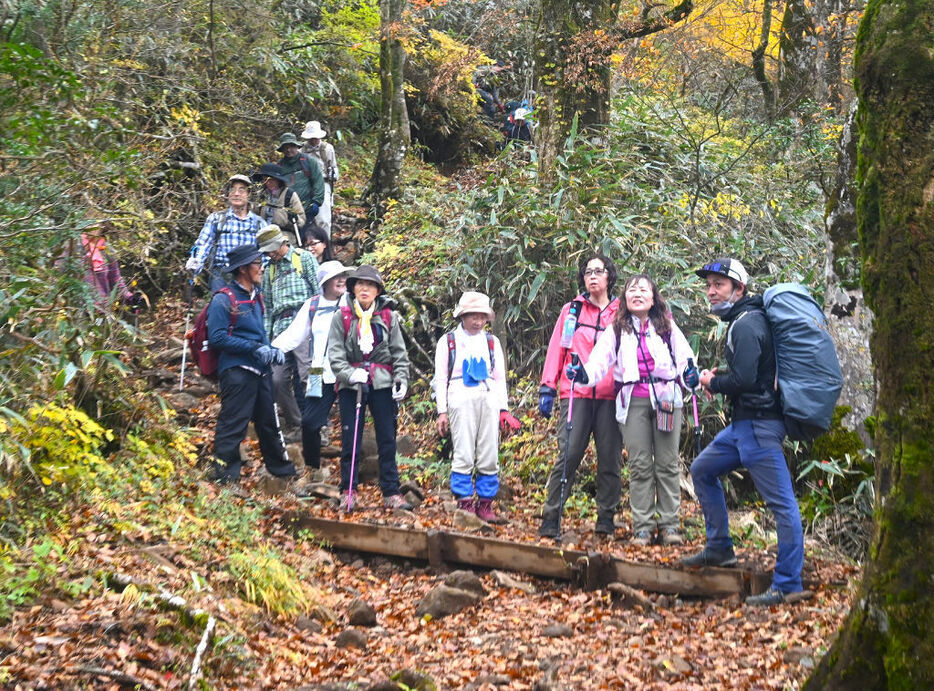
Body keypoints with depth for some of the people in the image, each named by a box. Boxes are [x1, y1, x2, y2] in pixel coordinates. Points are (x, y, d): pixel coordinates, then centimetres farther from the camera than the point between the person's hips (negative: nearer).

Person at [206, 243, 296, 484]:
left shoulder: (255, 297, 15)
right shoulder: (223, 300, -11)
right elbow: (217, 337, -19)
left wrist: (271, 349, 6)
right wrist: (255, 348, -20)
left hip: (259, 369, 8)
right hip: (236, 371, -8)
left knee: (269, 420, 18)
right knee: (233, 424, -6)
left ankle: (281, 468, 31)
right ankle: (225, 476, 2)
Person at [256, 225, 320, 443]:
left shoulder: (304, 258, 6)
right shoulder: (270, 269, 23)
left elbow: (319, 292, 0)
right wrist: (266, 335, 15)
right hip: (280, 327, 6)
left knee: (306, 376, -14)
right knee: (278, 380, -2)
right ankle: (294, 426, 8)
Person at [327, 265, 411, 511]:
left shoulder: (388, 316, 5)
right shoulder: (341, 317, 2)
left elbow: (399, 352, 9)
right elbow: (334, 354, -2)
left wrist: (401, 379, -3)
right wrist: (350, 373, -17)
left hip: (382, 384, 1)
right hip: (350, 386, -1)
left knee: (387, 440, 3)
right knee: (350, 439, 1)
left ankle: (391, 493, 10)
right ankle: (348, 492, 12)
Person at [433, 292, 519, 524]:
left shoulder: (492, 341, 21)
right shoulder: (448, 341, 12)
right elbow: (440, 378, 9)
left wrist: (504, 409, 11)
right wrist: (442, 411, 1)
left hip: (489, 398, 3)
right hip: (461, 398, -3)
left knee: (489, 457, -1)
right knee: (463, 455, -9)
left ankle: (485, 505, 5)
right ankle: (465, 504, -5)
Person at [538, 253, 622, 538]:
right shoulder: (571, 310, 12)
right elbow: (557, 348, 9)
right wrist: (547, 387, 1)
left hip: (611, 397, 1)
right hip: (575, 395, -1)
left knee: (610, 459, 2)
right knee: (568, 455, -8)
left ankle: (606, 519, 11)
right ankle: (551, 518, -6)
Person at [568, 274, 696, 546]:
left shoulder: (667, 327, 11)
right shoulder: (616, 330, 11)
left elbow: (684, 358, 5)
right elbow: (600, 360, 0)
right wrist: (585, 374, -20)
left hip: (666, 398, 0)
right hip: (633, 401, 0)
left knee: (667, 463, 0)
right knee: (639, 465, 0)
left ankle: (669, 525, 5)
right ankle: (642, 528, 3)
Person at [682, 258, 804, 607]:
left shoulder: (746, 324, -15)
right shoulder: (742, 320, 16)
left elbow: (743, 379, -24)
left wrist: (711, 383, -5)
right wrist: (716, 380, 6)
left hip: (758, 425, -11)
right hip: (744, 422, 11)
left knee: (781, 503, -8)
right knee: (702, 471, 20)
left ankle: (787, 585, -7)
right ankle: (719, 549, 27)